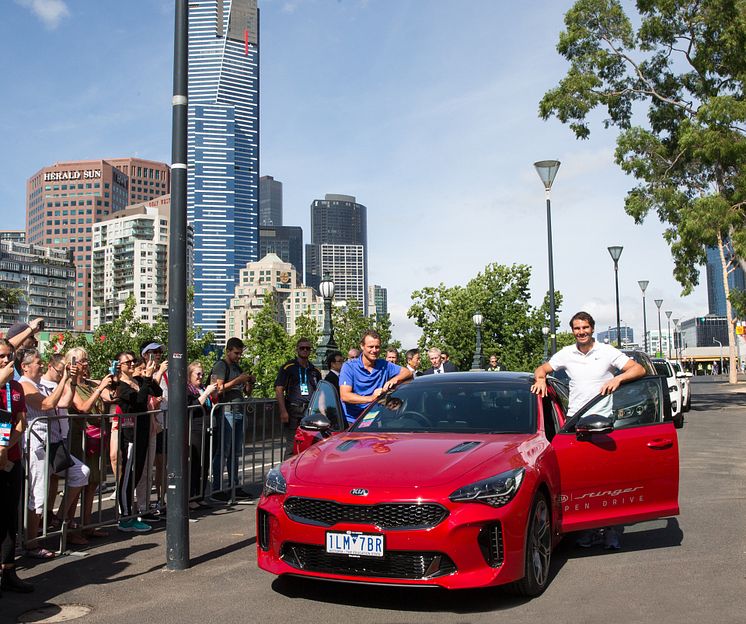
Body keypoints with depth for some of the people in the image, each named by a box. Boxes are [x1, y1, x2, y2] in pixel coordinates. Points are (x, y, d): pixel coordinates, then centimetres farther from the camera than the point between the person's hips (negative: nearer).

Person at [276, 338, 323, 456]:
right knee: (292, 444, -5)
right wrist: (283, 411, -13)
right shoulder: (288, 367, 4)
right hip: (294, 411, -5)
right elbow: (279, 389, -3)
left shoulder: (315, 371, 19)